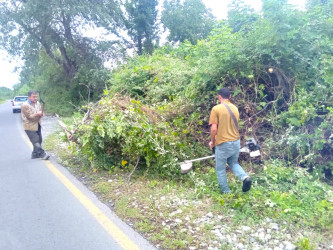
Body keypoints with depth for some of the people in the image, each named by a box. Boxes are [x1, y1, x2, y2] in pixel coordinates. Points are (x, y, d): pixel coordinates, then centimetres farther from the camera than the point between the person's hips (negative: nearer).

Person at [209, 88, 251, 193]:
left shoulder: (216, 109, -12)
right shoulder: (235, 108, 6)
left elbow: (214, 129, -16)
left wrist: (212, 141, 1)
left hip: (223, 144, -6)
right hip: (236, 142, 6)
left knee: (220, 169, 11)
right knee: (233, 163, 25)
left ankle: (226, 192, 18)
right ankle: (245, 177, 0)